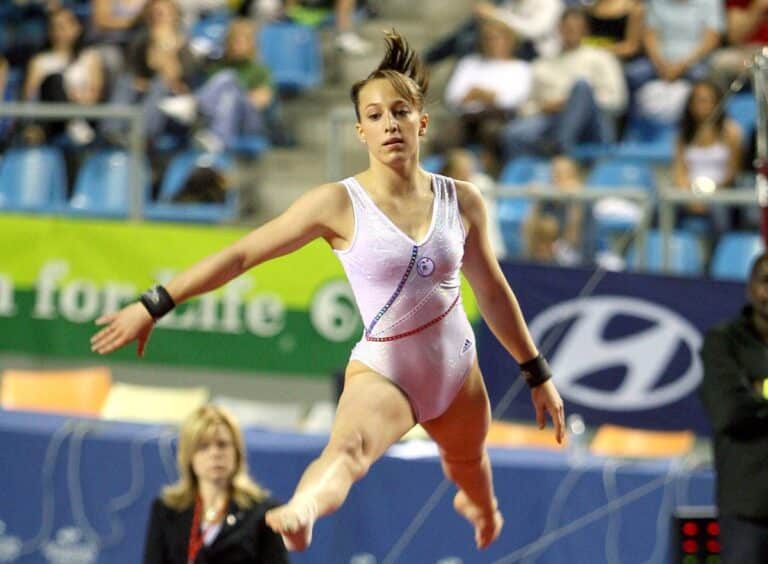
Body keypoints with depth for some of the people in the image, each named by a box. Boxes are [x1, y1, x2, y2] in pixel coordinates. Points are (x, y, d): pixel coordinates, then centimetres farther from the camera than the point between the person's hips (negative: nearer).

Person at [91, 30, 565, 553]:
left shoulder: (462, 200, -3)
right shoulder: (340, 204, -13)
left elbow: (493, 291, 11)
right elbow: (241, 254, -12)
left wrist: (537, 373, 17)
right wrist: (154, 306, -14)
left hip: (458, 368, 5)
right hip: (383, 371, -5)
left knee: (468, 461, 28)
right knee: (347, 448, -35)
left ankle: (481, 506, 66)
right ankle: (300, 514, -68)